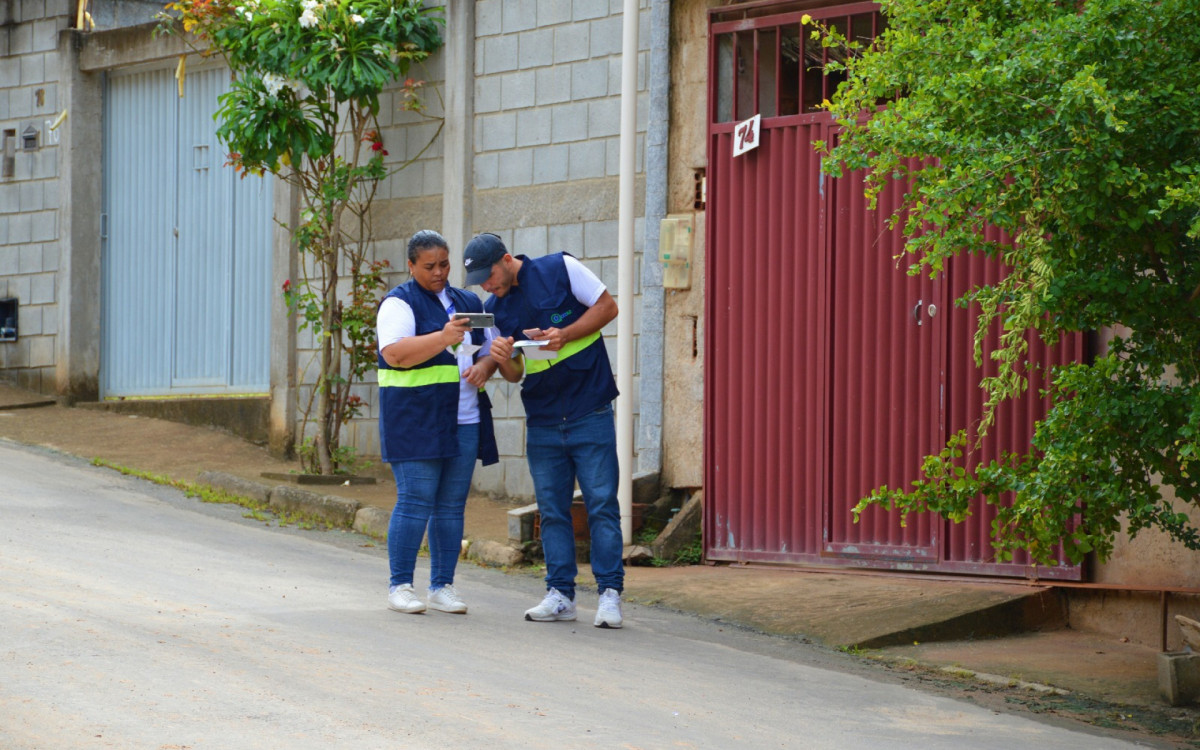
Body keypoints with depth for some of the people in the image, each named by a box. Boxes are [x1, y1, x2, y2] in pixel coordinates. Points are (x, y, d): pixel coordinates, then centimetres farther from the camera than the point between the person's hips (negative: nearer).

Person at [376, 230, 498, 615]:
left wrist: (483, 366, -2)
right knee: (414, 502, -9)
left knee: (451, 506, 5)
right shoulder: (400, 304, -2)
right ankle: (400, 585, -2)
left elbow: (490, 348, 22)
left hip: (464, 422, 6)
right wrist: (443, 338, -28)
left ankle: (442, 587, 10)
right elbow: (394, 354, -17)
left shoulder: (467, 303, 18)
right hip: (415, 420, -6)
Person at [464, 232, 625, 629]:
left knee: (601, 503, -5)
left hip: (590, 413, -5)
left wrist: (565, 335, -16)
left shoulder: (560, 269, -6)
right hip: (542, 421, 5)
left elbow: (607, 306, -2)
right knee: (552, 510, 4)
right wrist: (504, 361, -13)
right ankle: (560, 594, 8)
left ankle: (610, 593, -3)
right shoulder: (494, 309, 7)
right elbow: (515, 374, 11)